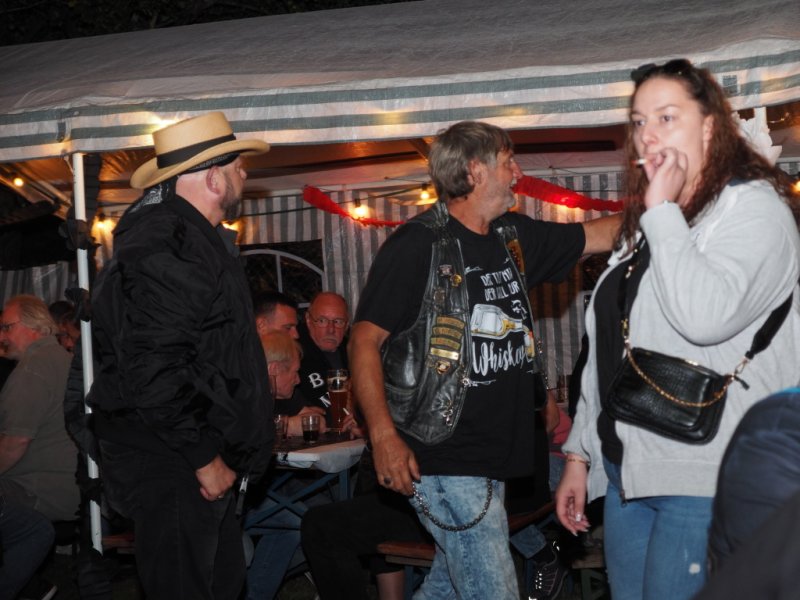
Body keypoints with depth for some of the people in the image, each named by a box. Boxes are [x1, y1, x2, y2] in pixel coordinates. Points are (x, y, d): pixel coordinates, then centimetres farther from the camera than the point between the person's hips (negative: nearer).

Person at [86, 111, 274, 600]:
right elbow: (154, 368, -26)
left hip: (206, 459, 10)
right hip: (173, 467, -10)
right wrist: (205, 459, -18)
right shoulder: (164, 247, -19)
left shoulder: (198, 238, 16)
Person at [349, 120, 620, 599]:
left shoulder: (515, 238, 11)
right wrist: (383, 435, -22)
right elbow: (365, 340, -13)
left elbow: (600, 235, 21)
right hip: (444, 461, -8)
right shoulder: (418, 246, -11)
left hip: (493, 460, 8)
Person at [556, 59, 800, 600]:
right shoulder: (644, 225, 17)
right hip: (626, 471, 8)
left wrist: (662, 210, -17)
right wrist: (579, 453, 19)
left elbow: (705, 316, -27)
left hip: (705, 480, -8)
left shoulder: (753, 206, -8)